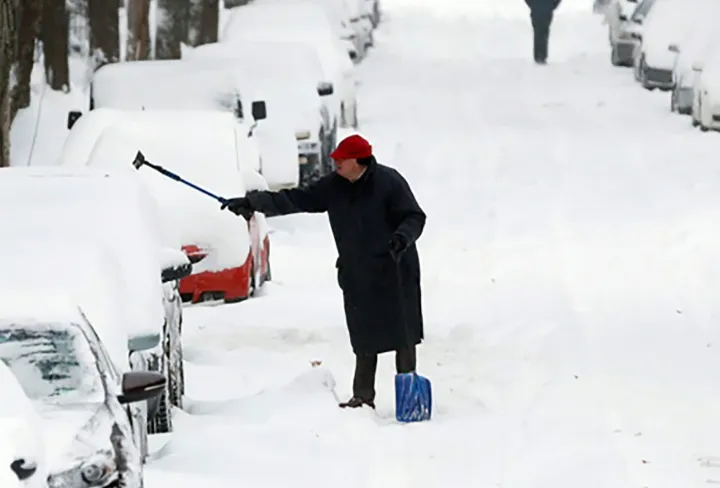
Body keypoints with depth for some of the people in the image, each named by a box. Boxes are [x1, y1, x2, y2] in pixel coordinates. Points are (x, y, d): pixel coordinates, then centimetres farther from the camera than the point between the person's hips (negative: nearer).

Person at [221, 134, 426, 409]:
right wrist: (252, 203, 6)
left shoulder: (389, 182, -12)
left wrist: (403, 237, -31)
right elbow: (296, 200, 9)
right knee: (365, 339, 8)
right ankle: (363, 397, 14)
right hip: (357, 277, 5)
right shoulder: (333, 186, 5)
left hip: (395, 274, -5)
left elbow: (414, 217, -10)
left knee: (403, 335, -1)